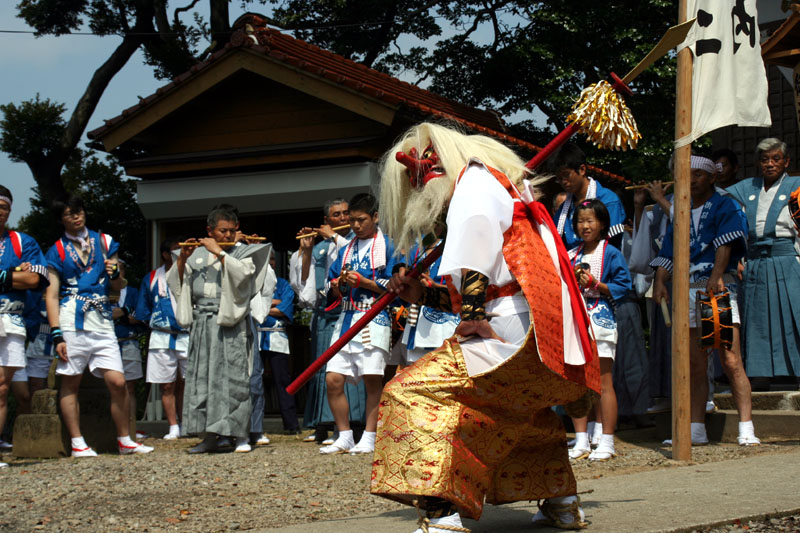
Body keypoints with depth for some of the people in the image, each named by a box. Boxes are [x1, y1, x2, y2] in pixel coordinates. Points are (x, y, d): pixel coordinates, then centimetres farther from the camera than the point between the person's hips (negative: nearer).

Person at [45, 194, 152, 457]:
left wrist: (115, 273, -6)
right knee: (70, 384, 0)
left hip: (102, 321, 2)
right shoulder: (57, 251, 8)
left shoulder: (104, 242, 15)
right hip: (72, 323, -2)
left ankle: (125, 440, 4)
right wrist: (56, 334, -7)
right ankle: (77, 443, 6)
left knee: (117, 382, -5)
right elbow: (51, 295, 3)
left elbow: (118, 287, 19)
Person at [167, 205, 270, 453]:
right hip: (201, 323, 4)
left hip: (230, 323, -4)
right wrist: (182, 258, 0)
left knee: (233, 376, -8)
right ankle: (210, 436, 7)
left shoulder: (243, 252, 6)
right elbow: (176, 283, 14)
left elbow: (242, 274, -15)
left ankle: (241, 434, -4)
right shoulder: (197, 254, 16)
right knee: (201, 377, 3)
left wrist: (219, 252, -13)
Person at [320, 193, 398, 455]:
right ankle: (345, 437, 9)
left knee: (372, 379, -7)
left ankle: (369, 438, 0)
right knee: (333, 379, -1)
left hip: (374, 319, -6)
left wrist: (362, 281, -13)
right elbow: (333, 289, 21)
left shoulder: (387, 245, 3)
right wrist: (340, 283, -1)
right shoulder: (346, 249, 21)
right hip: (346, 318, 6)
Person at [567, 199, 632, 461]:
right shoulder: (571, 255, 15)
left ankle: (606, 442, 1)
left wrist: (596, 285, -15)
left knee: (603, 382, -4)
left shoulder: (611, 254, -1)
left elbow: (623, 286, -5)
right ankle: (581, 442, 12)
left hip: (600, 320, -5)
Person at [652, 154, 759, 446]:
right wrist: (659, 281, -5)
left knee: (731, 361, -12)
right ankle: (696, 430, 11)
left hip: (719, 288, -5)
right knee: (695, 365, 7)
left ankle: (746, 429, -14)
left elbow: (726, 243, -11)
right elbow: (667, 253, 13)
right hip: (688, 290, 5)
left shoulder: (725, 207, 5)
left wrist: (716, 275, -27)